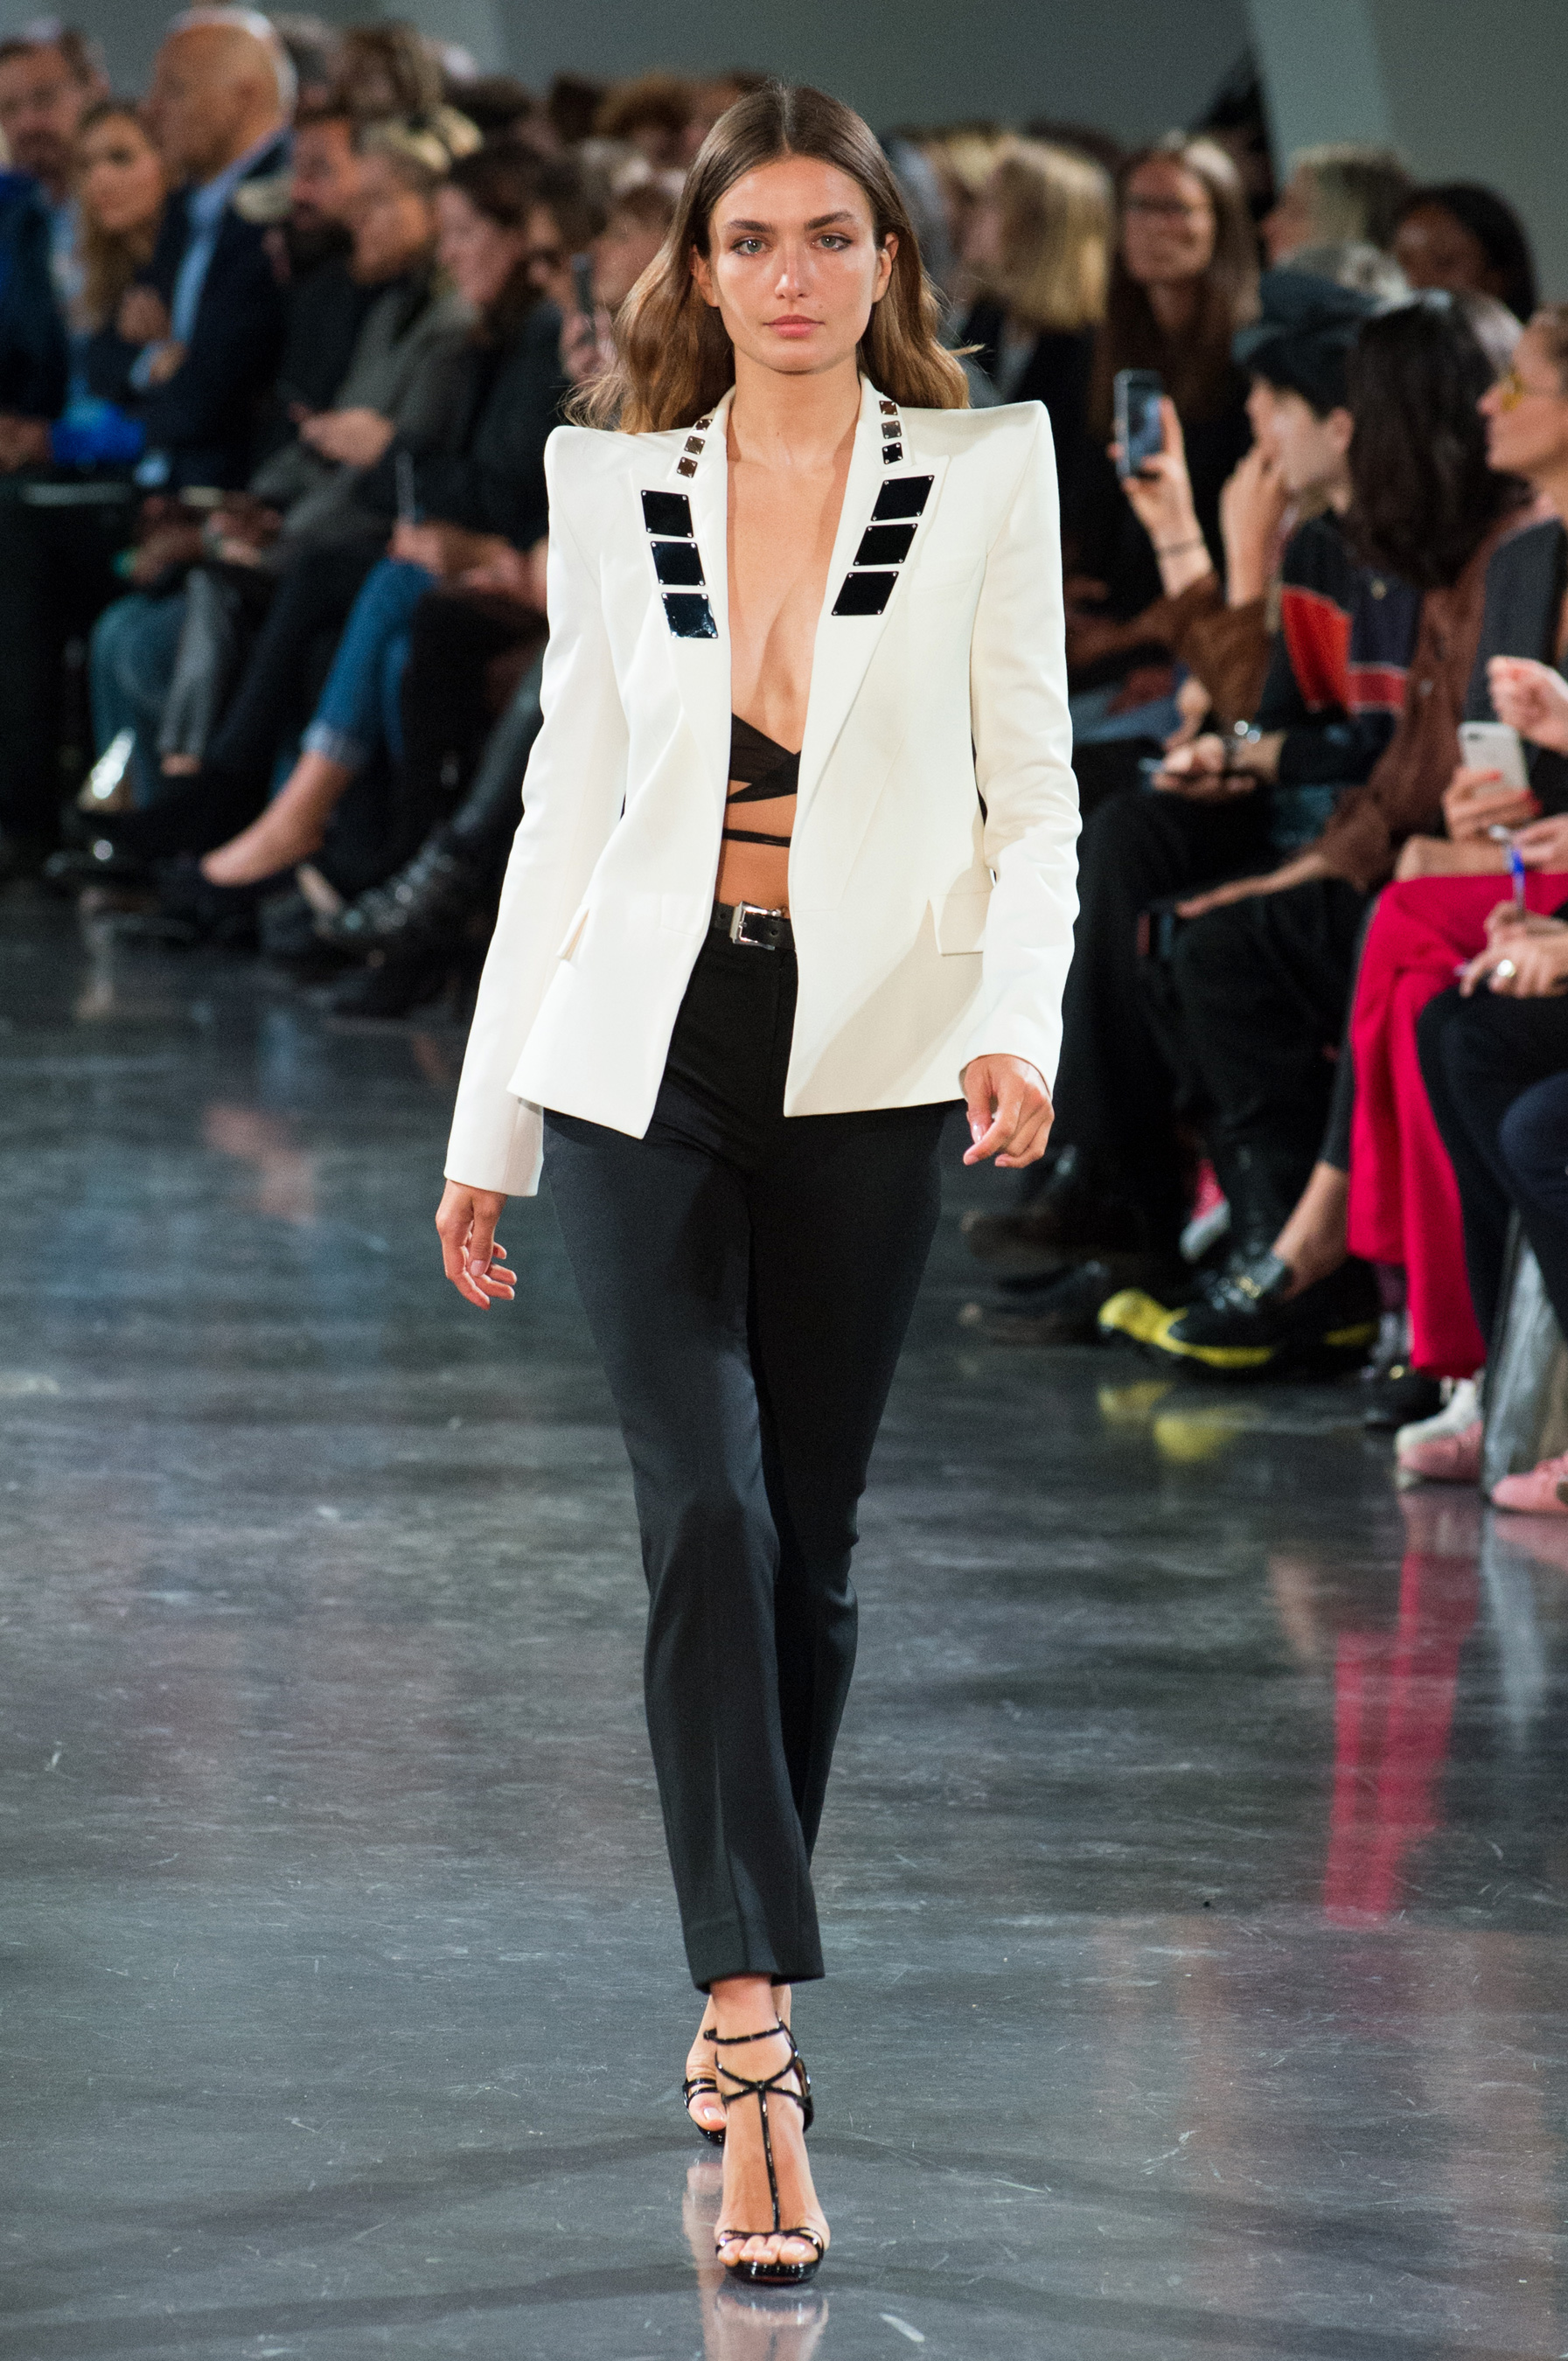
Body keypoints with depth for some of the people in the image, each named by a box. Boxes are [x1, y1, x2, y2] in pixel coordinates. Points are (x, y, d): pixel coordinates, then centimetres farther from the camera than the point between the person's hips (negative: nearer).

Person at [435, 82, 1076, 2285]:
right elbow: (566, 805, 11)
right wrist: (487, 1129, 10)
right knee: (707, 1511, -15)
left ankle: (739, 1994, 24)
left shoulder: (986, 472, 2)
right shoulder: (613, 487, 6)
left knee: (809, 1545, 7)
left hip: (867, 1066, 0)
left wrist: (1019, 1022, -17)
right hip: (645, 1051, 0)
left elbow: (1032, 795, 1)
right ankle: (763, 2032, -20)